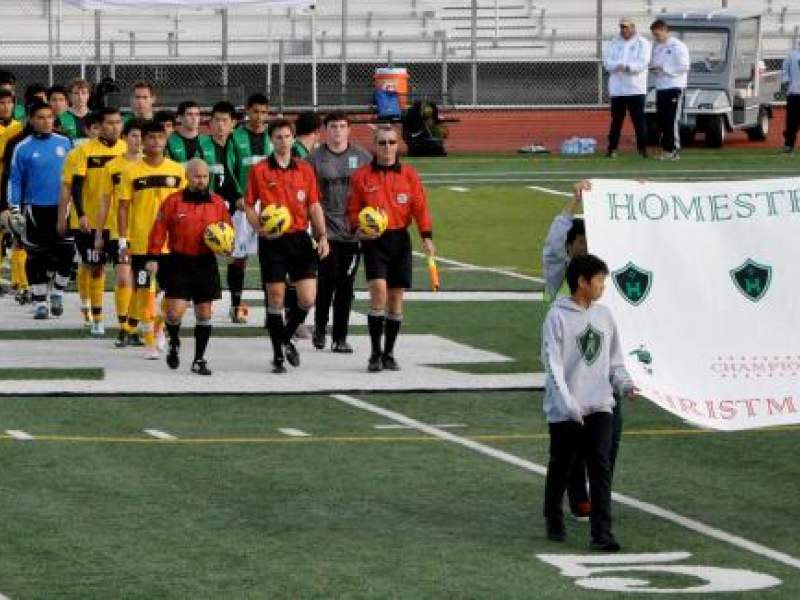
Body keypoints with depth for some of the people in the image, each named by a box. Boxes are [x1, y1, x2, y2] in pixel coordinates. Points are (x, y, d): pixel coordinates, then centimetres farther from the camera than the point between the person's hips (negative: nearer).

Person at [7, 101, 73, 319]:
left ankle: (58, 292, 18)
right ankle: (40, 301, 15)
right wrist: (15, 209, -5)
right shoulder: (23, 148, -1)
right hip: (35, 209, -1)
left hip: (62, 207, 1)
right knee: (37, 257, 4)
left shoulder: (64, 143, 4)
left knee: (66, 252, -5)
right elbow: (15, 180, 2)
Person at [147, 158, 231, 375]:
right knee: (175, 311, -10)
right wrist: (153, 258, -5)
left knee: (204, 313, 5)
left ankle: (199, 360, 16)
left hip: (206, 263, 3)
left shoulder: (217, 203, 6)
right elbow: (159, 230, -1)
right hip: (179, 262, -3)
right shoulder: (174, 201, -2)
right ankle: (174, 344, 22)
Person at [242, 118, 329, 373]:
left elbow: (314, 206, 11)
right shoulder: (259, 171, 0)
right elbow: (248, 206, 4)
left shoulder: (305, 169, 8)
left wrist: (322, 236, 1)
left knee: (308, 299, -4)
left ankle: (286, 339, 22)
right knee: (276, 299, 0)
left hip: (300, 239, 2)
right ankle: (278, 355, 12)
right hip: (272, 241, -2)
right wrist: (261, 228, -13)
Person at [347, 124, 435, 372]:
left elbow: (420, 206, 2)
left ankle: (388, 354, 18)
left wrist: (427, 236, -9)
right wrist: (357, 229, -12)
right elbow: (353, 209, 6)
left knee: (396, 297, 6)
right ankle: (375, 354, -12)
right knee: (378, 290, -18)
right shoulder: (362, 176, 2)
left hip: (400, 239, 2)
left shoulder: (409, 175, 5)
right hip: (373, 240, -2)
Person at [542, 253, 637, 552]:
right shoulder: (557, 317, -8)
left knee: (601, 469, -8)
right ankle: (554, 522, 32)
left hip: (599, 407, 3)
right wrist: (567, 404, -23)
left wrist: (623, 383, -5)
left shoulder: (604, 315, 8)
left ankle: (602, 533, -11)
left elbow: (614, 360, 15)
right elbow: (553, 364, -14)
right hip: (565, 412, -3)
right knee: (561, 468, 11)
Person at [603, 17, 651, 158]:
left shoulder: (642, 43, 3)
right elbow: (607, 62, 1)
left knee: (639, 120, -3)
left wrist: (627, 67, -23)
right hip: (617, 88, 3)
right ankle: (612, 148, 7)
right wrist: (618, 65, -19)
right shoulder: (614, 43, 13)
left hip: (636, 89, -3)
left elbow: (643, 63, -10)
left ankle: (642, 148, 1)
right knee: (616, 120, 4)